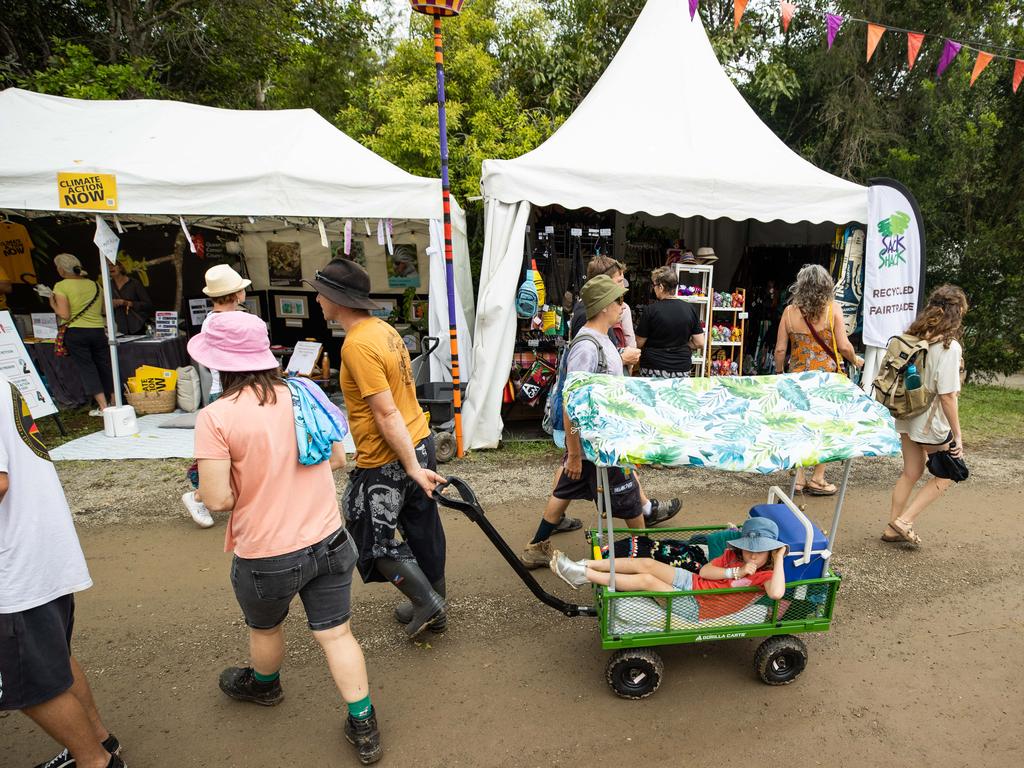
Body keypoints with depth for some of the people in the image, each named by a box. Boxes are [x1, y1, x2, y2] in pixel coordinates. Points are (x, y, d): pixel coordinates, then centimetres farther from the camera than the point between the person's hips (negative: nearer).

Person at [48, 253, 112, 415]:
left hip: (75, 332, -4)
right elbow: (104, 310, 13)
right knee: (104, 366, 12)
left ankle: (103, 406, -2)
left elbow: (64, 315, -11)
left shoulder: (61, 286, -6)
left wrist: (53, 304, 6)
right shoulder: (94, 285, 8)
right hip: (98, 331, 4)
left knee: (86, 368, 1)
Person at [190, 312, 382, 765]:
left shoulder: (216, 417, -18)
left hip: (267, 557, -3)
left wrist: (250, 484, 2)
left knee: (264, 629, 27)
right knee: (336, 633, 15)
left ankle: (263, 684, 55)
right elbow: (337, 460, 6)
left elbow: (218, 500, -20)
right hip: (329, 543, 3)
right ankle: (363, 728, 22)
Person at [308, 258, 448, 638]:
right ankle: (433, 606, 35)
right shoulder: (383, 328, 7)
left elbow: (387, 415, -25)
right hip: (420, 442, 9)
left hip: (388, 459, -9)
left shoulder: (357, 344, -22)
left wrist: (412, 467, -22)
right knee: (423, 528, 19)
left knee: (373, 537, 10)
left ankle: (426, 602, 17)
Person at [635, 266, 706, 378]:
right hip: (682, 369, 3)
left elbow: (639, 343, -6)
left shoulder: (651, 310, -12)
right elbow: (700, 343, -1)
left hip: (653, 369, -3)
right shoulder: (690, 309, -2)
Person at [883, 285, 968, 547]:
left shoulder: (914, 336, 0)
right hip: (931, 423, -7)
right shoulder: (949, 347, -20)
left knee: (911, 473, 19)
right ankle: (904, 520, 8)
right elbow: (947, 396, -20)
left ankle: (893, 528, 25)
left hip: (906, 417, 7)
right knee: (947, 474, 14)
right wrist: (957, 434, -11)